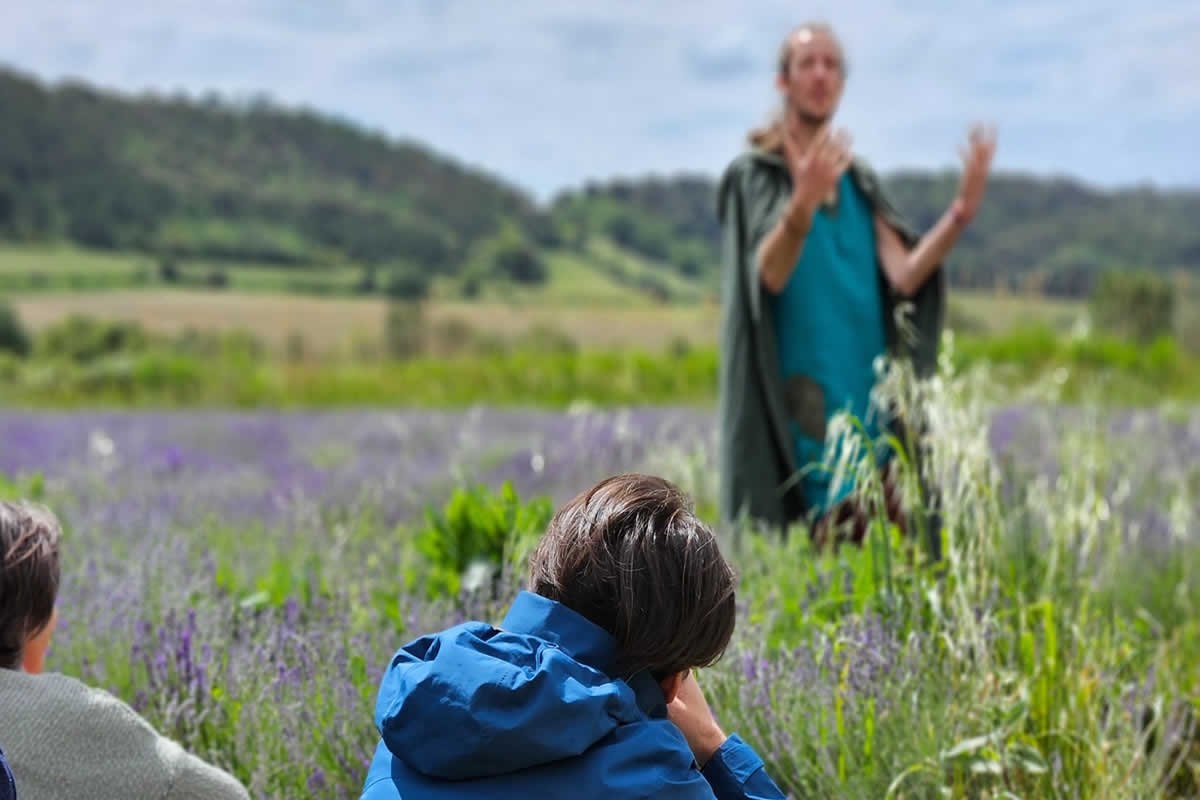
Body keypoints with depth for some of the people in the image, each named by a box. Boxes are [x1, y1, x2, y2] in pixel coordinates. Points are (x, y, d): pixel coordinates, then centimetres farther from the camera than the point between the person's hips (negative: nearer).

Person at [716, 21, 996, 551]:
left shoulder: (860, 183, 16)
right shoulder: (752, 174, 0)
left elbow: (903, 275, 1)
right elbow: (768, 274, -17)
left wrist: (962, 210, -13)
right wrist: (803, 204, -35)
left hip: (868, 404, 5)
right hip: (798, 408, -5)